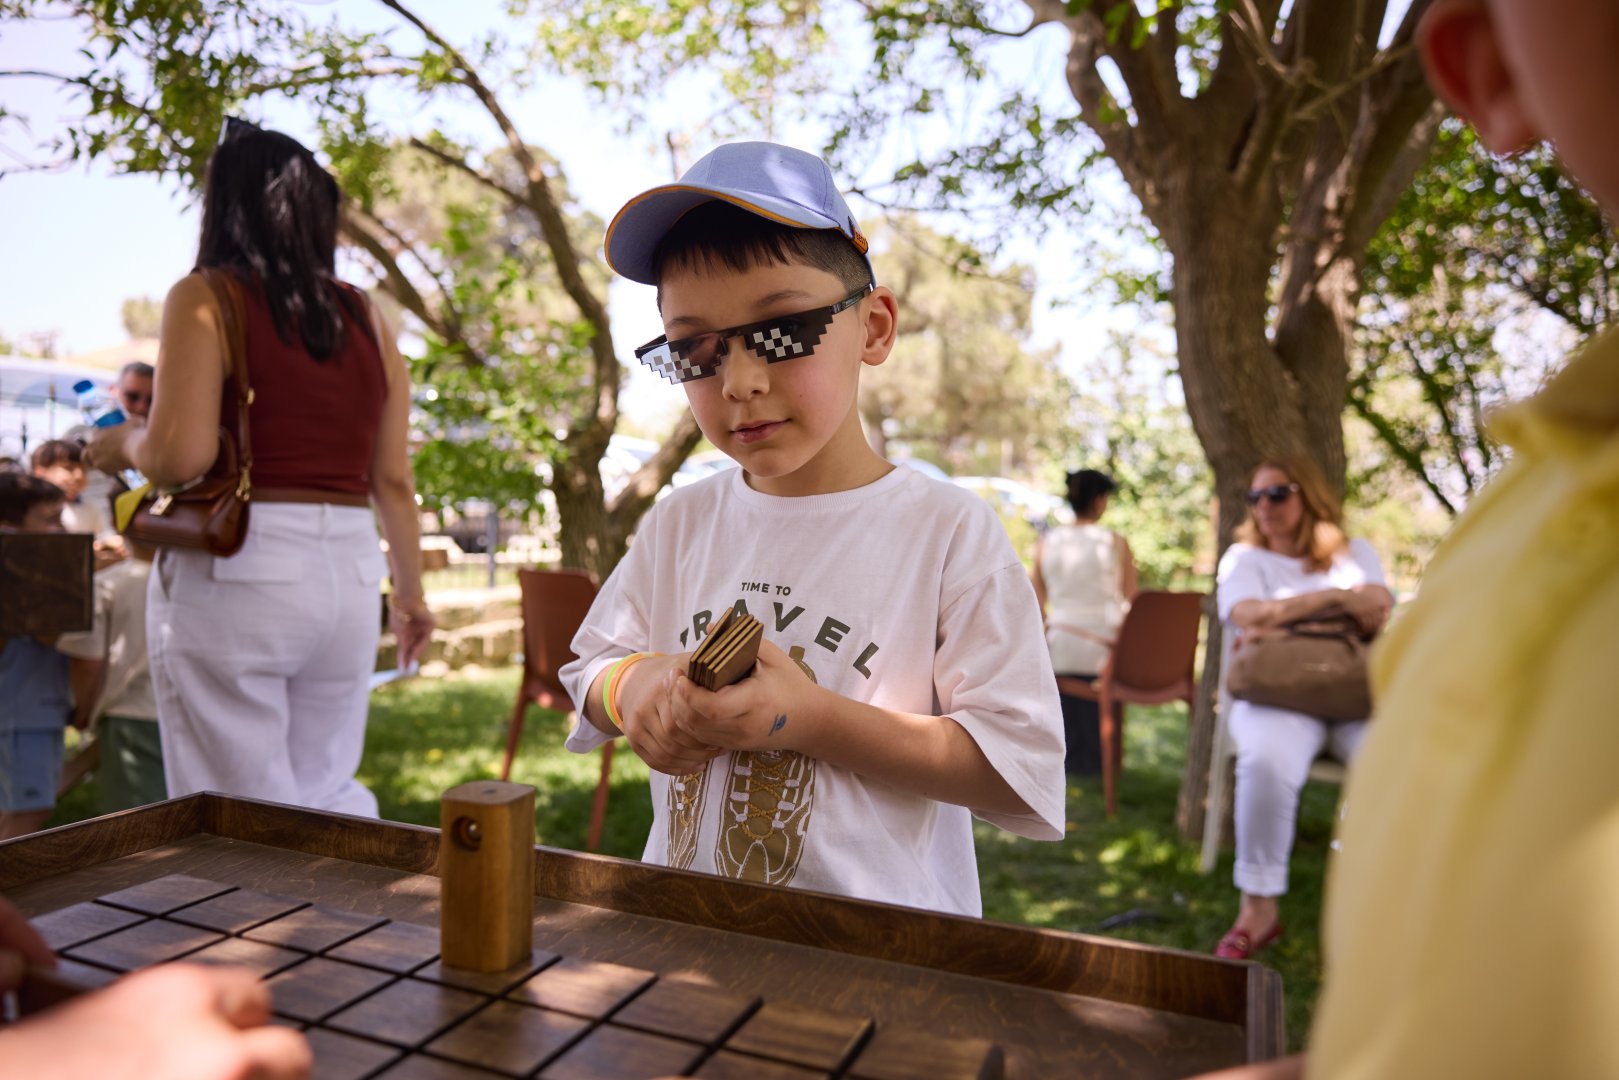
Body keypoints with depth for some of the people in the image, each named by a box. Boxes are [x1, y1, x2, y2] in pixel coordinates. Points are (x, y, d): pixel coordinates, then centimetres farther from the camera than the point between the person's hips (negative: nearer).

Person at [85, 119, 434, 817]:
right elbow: (393, 481, 9)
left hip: (236, 570, -5)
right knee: (329, 797, 18)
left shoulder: (206, 299, -3)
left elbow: (181, 456, -15)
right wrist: (409, 590, 20)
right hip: (350, 574, 5)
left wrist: (124, 444, 7)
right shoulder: (366, 320, 10)